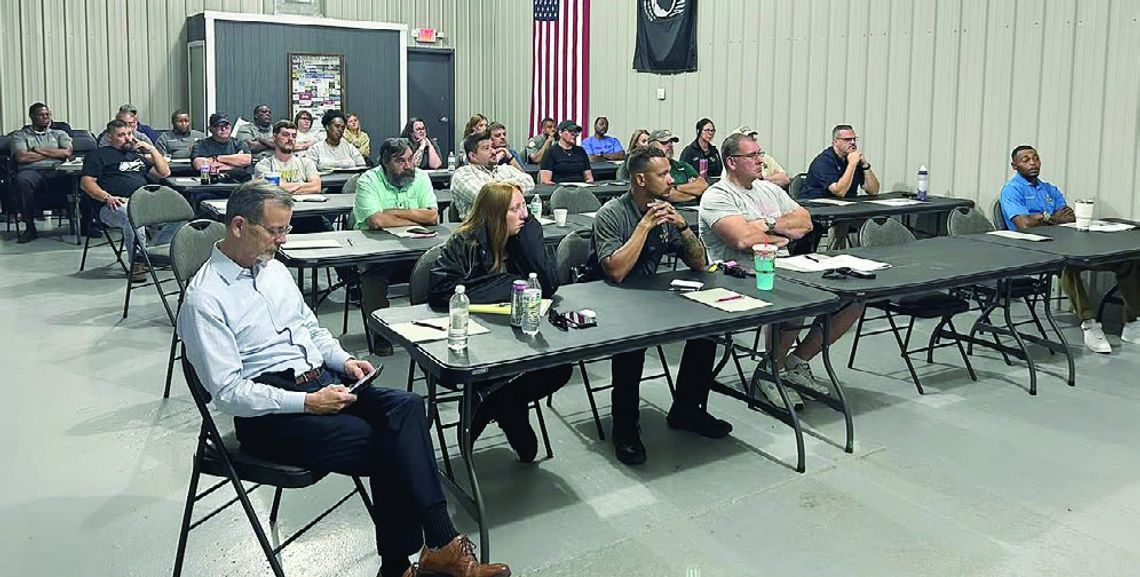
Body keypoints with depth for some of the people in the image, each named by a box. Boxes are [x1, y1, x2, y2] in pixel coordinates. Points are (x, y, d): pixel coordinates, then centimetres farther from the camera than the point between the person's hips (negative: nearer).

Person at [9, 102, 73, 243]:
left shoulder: (60, 134, 27)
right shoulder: (20, 135, 21)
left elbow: (67, 153, 6)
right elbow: (21, 157, 1)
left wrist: (39, 150, 4)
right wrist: (54, 153, 6)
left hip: (58, 172, 1)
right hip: (33, 172, -1)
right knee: (21, 180, -38)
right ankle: (30, 227, -28)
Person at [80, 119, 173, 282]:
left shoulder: (137, 154, 32)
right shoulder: (98, 155, 15)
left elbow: (164, 173, 29)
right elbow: (86, 182, 3)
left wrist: (152, 149, 19)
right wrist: (107, 197, -14)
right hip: (115, 206, -5)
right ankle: (136, 262, -30)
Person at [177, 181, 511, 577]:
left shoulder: (274, 269, 14)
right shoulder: (205, 298, -11)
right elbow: (228, 393, -15)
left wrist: (344, 360, 5)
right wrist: (308, 402, -21)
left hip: (321, 380, 7)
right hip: (268, 414, -7)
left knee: (407, 406, -21)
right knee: (385, 448, -25)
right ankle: (439, 545, -11)